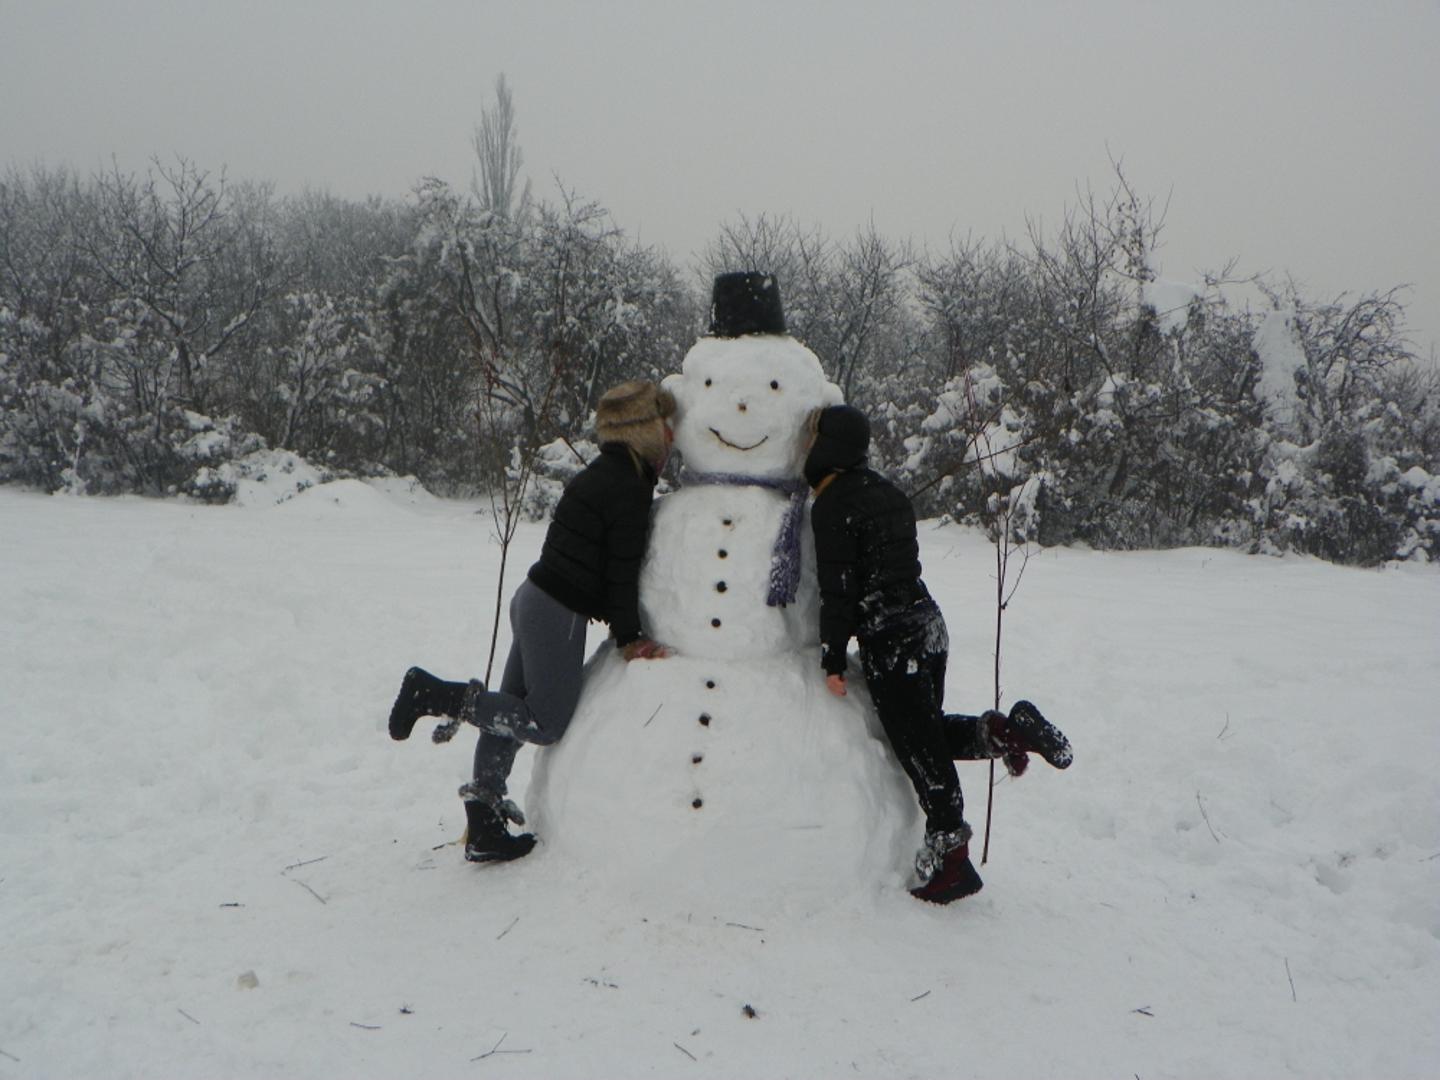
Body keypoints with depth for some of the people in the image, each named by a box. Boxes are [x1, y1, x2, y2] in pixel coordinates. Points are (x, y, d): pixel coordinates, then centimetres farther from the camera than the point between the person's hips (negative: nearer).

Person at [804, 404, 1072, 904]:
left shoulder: (831, 505, -13)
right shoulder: (885, 491, 13)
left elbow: (837, 588, -15)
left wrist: (832, 659, -9)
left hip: (889, 640, -8)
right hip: (928, 622, 8)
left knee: (919, 749, 0)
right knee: (926, 732, 22)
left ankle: (950, 861, 8)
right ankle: (1007, 730, 5)